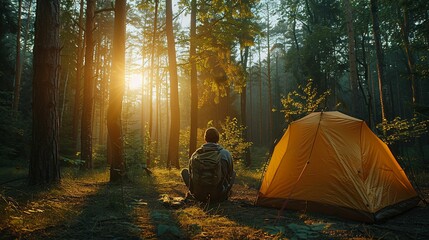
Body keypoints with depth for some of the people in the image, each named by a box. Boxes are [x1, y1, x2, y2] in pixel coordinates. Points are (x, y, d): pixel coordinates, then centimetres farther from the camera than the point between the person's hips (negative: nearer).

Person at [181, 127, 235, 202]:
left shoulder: (195, 155, -5)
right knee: (233, 173, 24)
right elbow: (230, 175, 6)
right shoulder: (226, 154, -8)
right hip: (220, 197, 0)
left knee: (184, 171, 21)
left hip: (200, 196, 1)